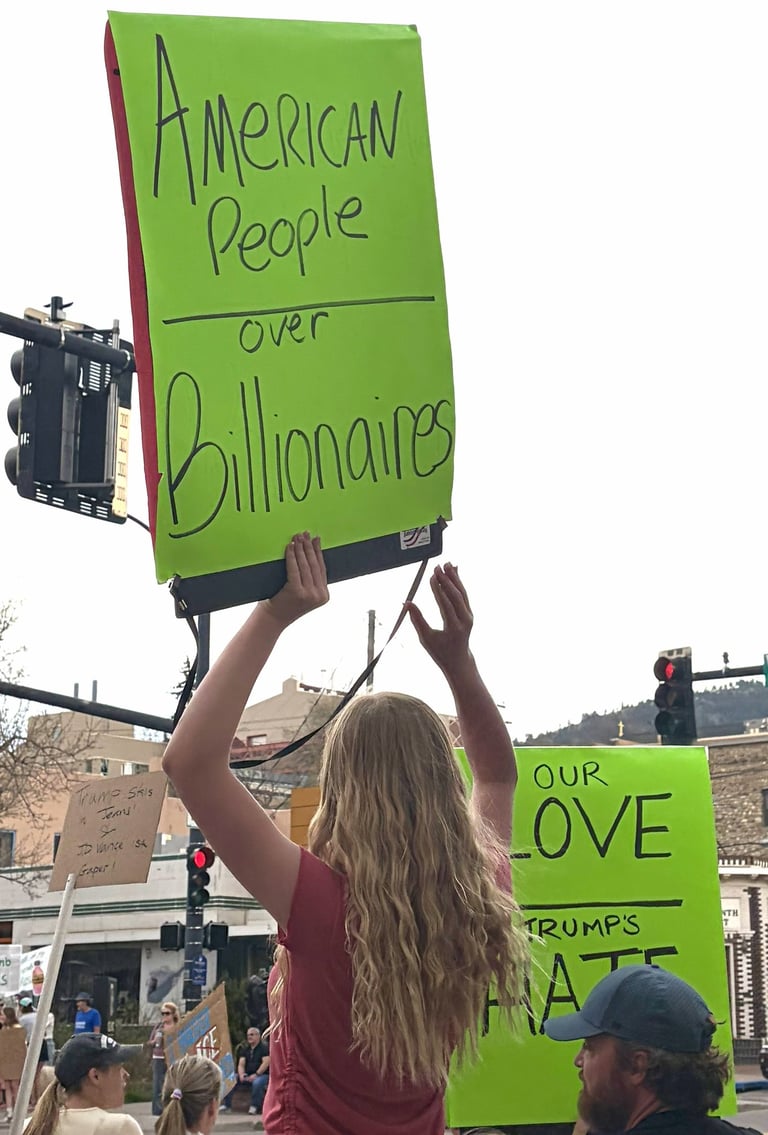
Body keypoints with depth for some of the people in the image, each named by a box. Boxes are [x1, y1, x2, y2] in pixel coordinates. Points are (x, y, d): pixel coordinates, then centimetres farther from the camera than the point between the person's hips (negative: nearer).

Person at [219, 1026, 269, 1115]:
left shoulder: (264, 1047, -2)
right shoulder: (245, 1049, 16)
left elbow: (266, 1063, -14)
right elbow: (241, 1064, 7)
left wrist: (256, 1074, -24)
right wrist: (241, 1074, -14)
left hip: (262, 1075, -6)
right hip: (247, 1075, 6)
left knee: (257, 1083, -40)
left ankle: (255, 1107, -25)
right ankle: (226, 1104, -11)